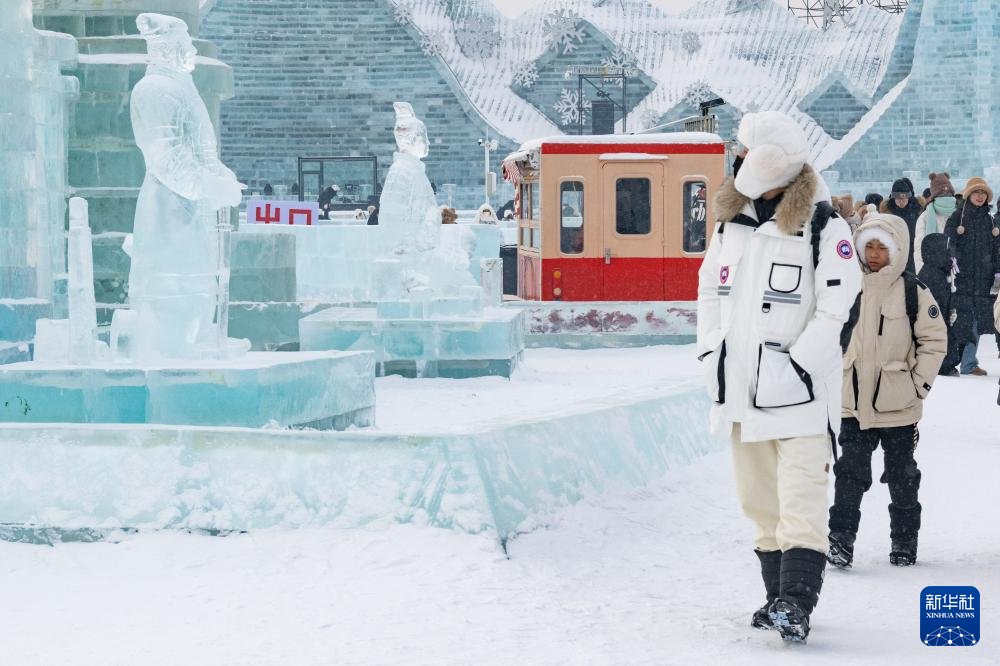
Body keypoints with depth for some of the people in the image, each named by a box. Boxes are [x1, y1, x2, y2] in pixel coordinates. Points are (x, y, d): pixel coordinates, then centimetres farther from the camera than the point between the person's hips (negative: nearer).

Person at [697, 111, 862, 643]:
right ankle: (779, 596, 22)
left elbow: (835, 311, -12)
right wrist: (711, 354, 9)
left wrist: (794, 367, -15)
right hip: (742, 389, 7)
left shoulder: (825, 229, -10)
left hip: (799, 389, -7)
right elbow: (710, 289, 19)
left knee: (801, 500, -13)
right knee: (760, 501, 12)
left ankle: (796, 605, -18)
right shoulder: (732, 220, 10)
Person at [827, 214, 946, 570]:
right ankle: (841, 539, 4)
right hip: (854, 401, 2)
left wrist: (919, 384, -6)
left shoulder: (913, 291, -6)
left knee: (901, 475, 10)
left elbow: (935, 340, -2)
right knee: (851, 472, 1)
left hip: (898, 404, -2)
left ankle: (904, 541, 22)